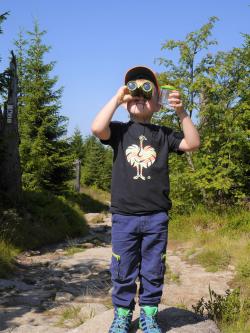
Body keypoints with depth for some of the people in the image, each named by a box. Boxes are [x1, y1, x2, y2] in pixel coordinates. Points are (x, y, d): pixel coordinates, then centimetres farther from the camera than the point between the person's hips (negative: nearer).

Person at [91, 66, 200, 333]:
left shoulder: (164, 134, 8)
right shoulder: (120, 131, 3)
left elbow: (192, 144, -4)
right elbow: (97, 128, -16)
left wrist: (181, 112, -14)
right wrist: (116, 98, -9)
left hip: (156, 217, 1)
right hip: (124, 216, -1)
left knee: (153, 271, 11)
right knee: (123, 271, 9)